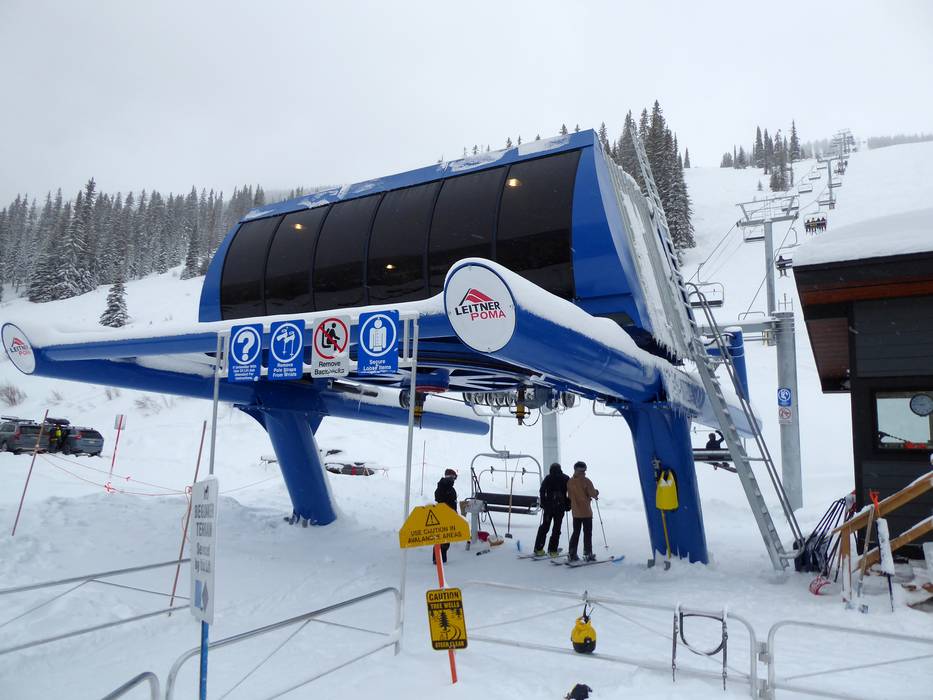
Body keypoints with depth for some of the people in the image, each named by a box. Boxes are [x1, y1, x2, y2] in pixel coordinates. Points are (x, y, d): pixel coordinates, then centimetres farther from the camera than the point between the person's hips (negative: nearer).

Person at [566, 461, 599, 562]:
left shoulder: (570, 481, 2)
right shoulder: (586, 481, -14)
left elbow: (569, 496, 9)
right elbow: (593, 494, -12)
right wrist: (596, 493, 9)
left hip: (575, 512, 5)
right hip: (586, 512, -5)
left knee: (576, 532, 13)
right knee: (587, 533, 4)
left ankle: (572, 554, 11)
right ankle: (587, 554, 4)